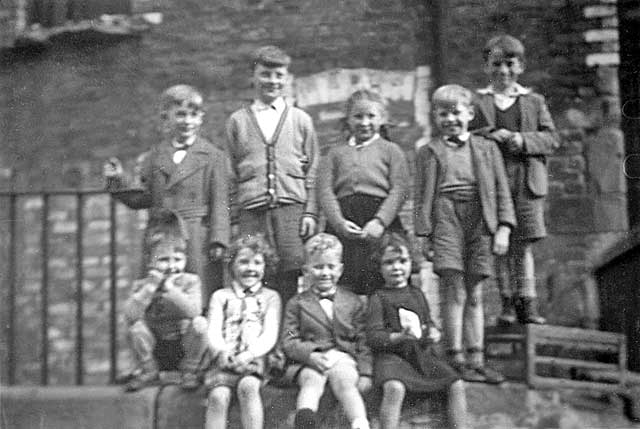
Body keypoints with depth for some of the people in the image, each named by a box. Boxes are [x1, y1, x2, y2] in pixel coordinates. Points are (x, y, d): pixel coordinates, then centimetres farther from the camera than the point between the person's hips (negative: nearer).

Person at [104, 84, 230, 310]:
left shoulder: (213, 157, 1)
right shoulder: (151, 158, 12)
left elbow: (220, 202, -2)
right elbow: (145, 198, 14)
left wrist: (218, 240, -10)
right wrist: (119, 181, 1)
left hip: (198, 241, -3)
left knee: (198, 306, -2)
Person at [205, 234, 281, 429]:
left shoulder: (270, 297, 16)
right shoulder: (220, 296, 19)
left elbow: (270, 335, 3)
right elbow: (213, 331, 6)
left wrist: (249, 354, -17)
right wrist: (222, 353, -17)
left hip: (254, 361, -1)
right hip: (224, 362, 1)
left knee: (248, 386, -33)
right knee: (218, 396, -28)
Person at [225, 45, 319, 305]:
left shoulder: (301, 120, 13)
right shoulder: (237, 121, 13)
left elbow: (312, 171, 12)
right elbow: (231, 174, 12)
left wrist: (311, 213, 1)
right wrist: (233, 219, 5)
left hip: (291, 210, 0)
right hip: (252, 213, 0)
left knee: (289, 281, -7)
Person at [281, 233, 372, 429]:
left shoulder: (353, 302, 17)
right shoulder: (296, 303, 14)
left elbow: (363, 341, 13)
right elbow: (288, 342, 5)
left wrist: (365, 373, -1)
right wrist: (311, 356, -15)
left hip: (344, 358, 1)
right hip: (307, 361, -1)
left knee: (344, 381, -31)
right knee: (312, 380, -33)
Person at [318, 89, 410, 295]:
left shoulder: (390, 150, 15)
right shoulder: (335, 153, 20)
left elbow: (399, 190, 3)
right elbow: (325, 190, 7)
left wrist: (379, 222, -13)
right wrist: (339, 223, -11)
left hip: (382, 222, -1)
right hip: (343, 225, 1)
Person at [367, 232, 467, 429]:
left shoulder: (417, 294, 18)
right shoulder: (379, 298, 2)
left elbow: (429, 322, 26)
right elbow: (373, 337, -6)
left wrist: (433, 333, 0)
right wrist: (400, 337, -23)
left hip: (423, 353, 6)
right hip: (392, 355, -6)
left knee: (456, 385, -10)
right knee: (395, 388, -35)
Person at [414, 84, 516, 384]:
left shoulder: (487, 148, 14)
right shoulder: (430, 152, 8)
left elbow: (501, 190, 10)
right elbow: (423, 196, 5)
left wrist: (503, 227, 0)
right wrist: (424, 235, -3)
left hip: (480, 222, 3)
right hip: (446, 218, -2)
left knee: (475, 295, 7)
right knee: (455, 293, -7)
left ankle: (477, 360, 11)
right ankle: (456, 360, -2)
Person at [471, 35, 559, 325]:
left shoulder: (534, 101, 13)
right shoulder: (476, 101, 10)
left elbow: (551, 138, 7)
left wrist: (523, 140, -11)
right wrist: (487, 136, -14)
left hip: (526, 183, 1)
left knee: (523, 244, 0)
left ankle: (527, 303, 3)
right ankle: (507, 304, 7)